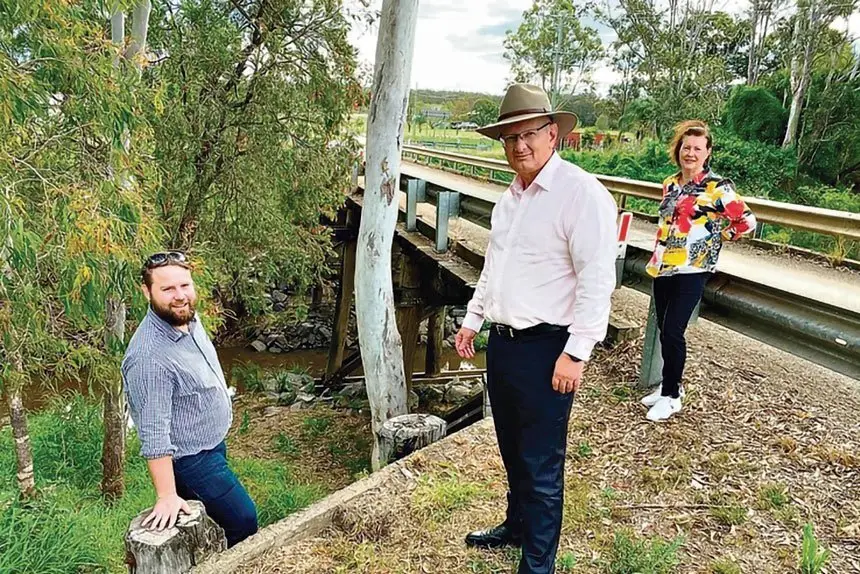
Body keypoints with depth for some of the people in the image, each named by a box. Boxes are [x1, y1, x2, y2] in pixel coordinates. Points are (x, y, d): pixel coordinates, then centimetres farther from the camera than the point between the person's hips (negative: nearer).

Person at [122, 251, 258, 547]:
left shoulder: (189, 319, -4)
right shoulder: (149, 357, -32)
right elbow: (154, 435, -30)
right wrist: (167, 497, -27)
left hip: (213, 443, 9)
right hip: (190, 460, -8)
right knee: (244, 520, 0)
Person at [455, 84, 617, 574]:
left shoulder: (581, 192, -15)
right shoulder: (513, 194, 12)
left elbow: (597, 279, -19)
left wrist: (576, 353, -21)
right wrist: (473, 320, 21)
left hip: (546, 349, -8)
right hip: (502, 343, 8)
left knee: (541, 465, 4)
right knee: (513, 451, 22)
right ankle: (517, 526, 43)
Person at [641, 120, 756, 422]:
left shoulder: (717, 187, -9)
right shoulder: (670, 183, 9)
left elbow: (747, 221, -6)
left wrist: (717, 236, -2)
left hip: (692, 270, -6)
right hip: (663, 266, 6)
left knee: (672, 332, -7)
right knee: (664, 331, 11)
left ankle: (671, 395, 9)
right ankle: (670, 385, 27)